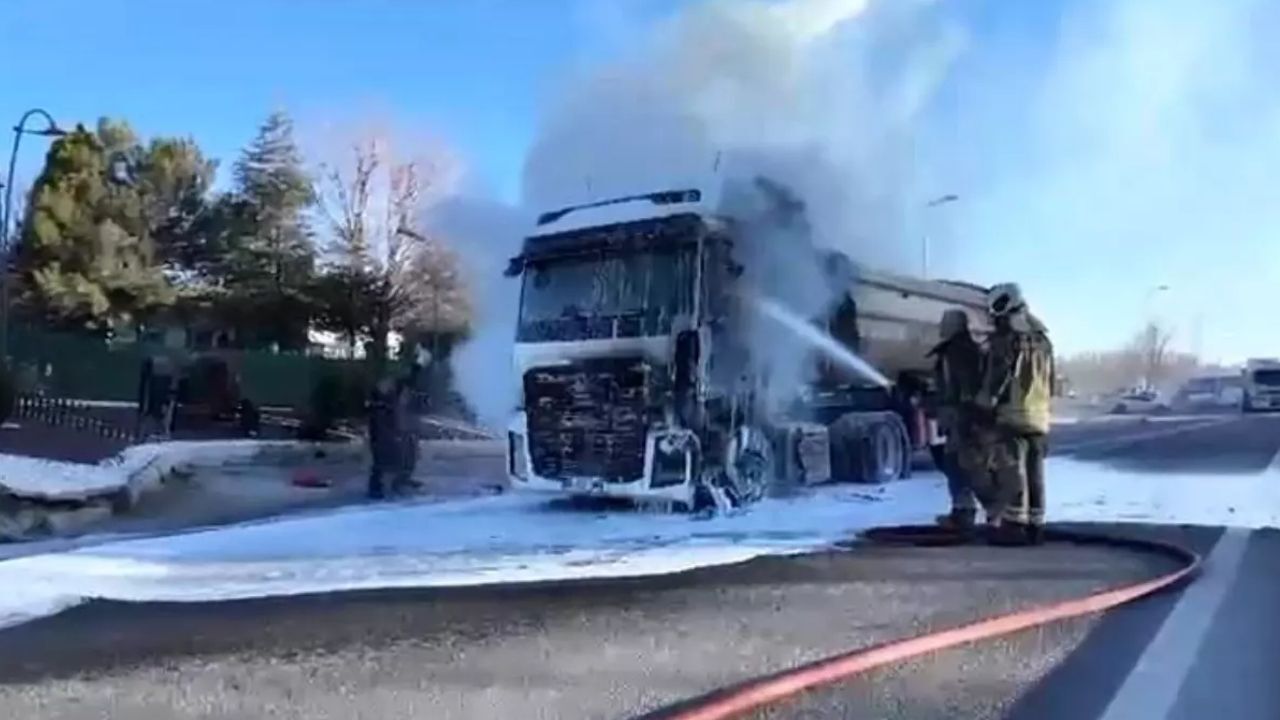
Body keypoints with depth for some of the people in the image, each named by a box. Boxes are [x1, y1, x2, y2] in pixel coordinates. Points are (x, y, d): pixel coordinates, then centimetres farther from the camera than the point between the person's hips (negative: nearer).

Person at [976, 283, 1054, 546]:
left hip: (1012, 416, -8)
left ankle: (1014, 525, -6)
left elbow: (996, 378, -13)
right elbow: (1051, 383, 20)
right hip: (1040, 417, 8)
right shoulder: (1043, 340, 16)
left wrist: (984, 404, -4)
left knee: (1011, 472, -6)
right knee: (1035, 473, 11)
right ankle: (1035, 525, 14)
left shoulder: (1006, 340, -9)